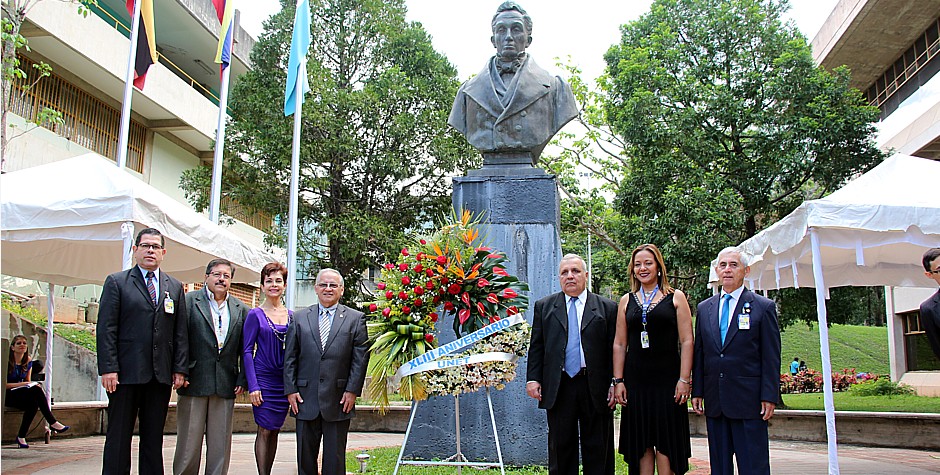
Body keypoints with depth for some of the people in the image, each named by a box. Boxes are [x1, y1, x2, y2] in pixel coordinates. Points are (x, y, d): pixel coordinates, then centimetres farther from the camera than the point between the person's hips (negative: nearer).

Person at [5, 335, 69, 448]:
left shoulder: (28, 361, 8)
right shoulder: (7, 361, -11)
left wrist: (32, 385, -8)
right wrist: (22, 384, -22)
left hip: (22, 394, 6)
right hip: (7, 395, -6)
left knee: (34, 403, -31)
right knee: (36, 390, -32)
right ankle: (52, 423, -28)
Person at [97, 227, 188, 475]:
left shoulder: (175, 287, 13)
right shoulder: (116, 282, 4)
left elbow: (181, 332, 10)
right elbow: (106, 329, -3)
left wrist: (180, 369, 3)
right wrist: (108, 369, -11)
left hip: (161, 375, 3)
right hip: (127, 373, -3)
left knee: (154, 437, 8)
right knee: (119, 436, 3)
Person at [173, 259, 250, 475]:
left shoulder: (241, 310, 11)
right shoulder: (189, 301, 2)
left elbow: (246, 349, 11)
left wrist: (242, 380, 3)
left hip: (225, 386, 3)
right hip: (194, 383, -3)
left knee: (221, 446, 7)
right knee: (189, 443, 3)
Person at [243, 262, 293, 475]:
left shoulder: (291, 316, 8)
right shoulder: (255, 315, -3)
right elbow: (247, 351, -6)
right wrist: (252, 386, -13)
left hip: (285, 381, 4)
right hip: (263, 378, -4)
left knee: (275, 430, 9)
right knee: (265, 430, -3)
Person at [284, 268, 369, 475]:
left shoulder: (355, 318, 3)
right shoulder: (300, 318, 9)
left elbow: (361, 358, -1)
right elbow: (290, 357, 7)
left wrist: (352, 390, -7)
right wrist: (290, 389, -1)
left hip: (339, 400, -2)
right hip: (306, 399, 2)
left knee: (335, 458, 5)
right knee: (305, 456, 10)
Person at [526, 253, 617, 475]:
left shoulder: (607, 307, 5)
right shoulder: (544, 306, 10)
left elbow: (614, 349, 3)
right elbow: (536, 347, 8)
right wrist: (533, 379, -1)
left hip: (595, 388, -1)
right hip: (558, 388, 1)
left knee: (597, 450, 6)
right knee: (560, 447, 8)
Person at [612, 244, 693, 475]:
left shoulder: (675, 297, 4)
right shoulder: (627, 301, 11)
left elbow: (686, 341, -1)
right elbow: (619, 344, 9)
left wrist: (684, 380, -9)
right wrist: (618, 381, 2)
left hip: (667, 378, -2)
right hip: (635, 381, 3)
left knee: (665, 442, 1)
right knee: (640, 443, 6)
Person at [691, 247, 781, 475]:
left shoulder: (763, 307, 0)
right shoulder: (704, 308, 12)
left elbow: (771, 358, -3)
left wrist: (769, 397, -9)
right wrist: (697, 392, 8)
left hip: (748, 400, -4)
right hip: (714, 401, 4)